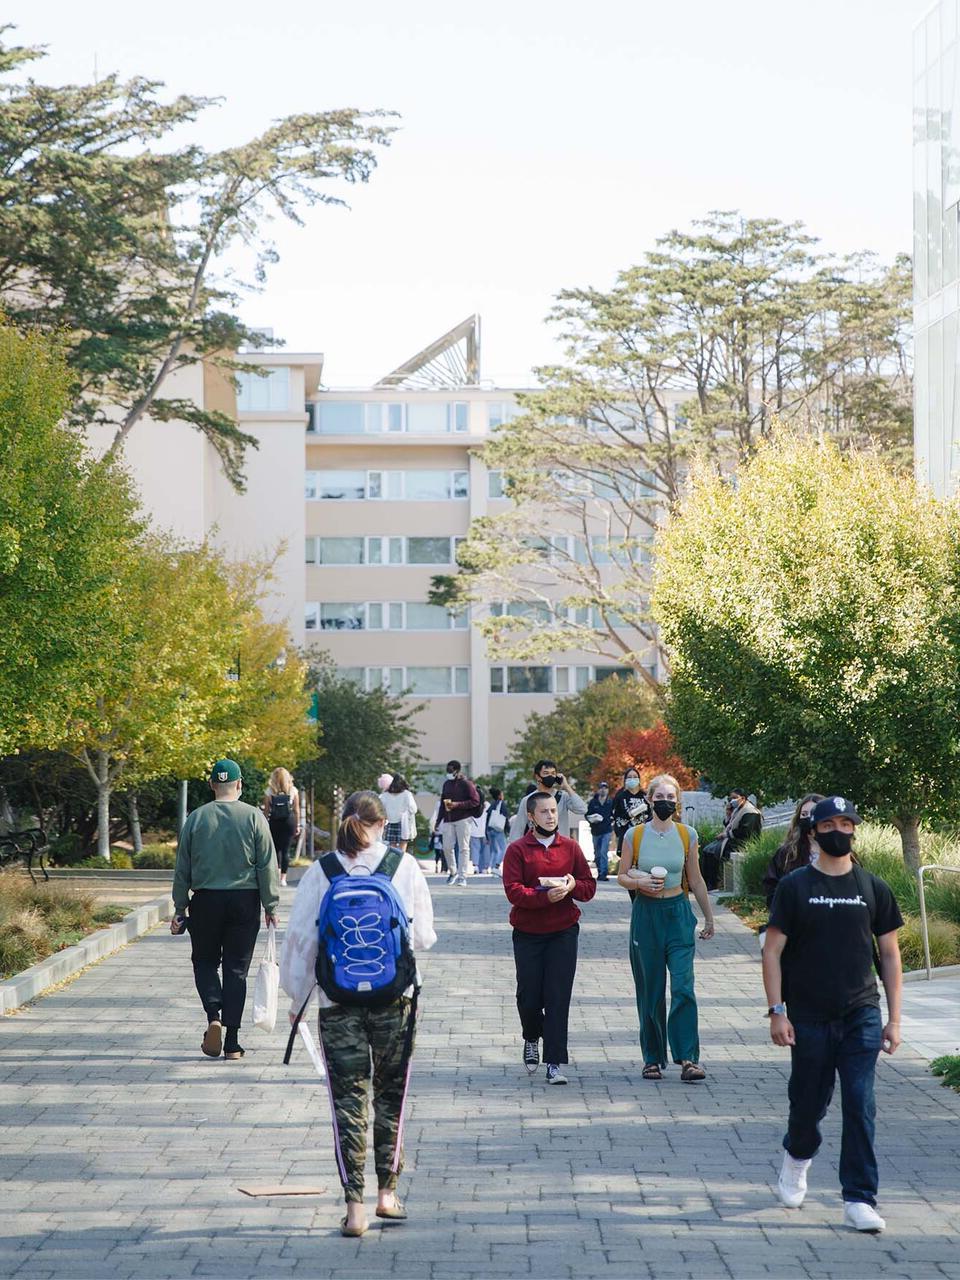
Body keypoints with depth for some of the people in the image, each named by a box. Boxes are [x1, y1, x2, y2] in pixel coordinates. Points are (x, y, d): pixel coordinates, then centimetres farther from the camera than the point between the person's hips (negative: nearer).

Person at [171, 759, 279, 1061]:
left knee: (205, 962, 16)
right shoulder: (254, 817, -4)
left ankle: (213, 1015, -10)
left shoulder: (195, 818, 0)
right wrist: (271, 906, 4)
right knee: (236, 969, 5)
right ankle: (232, 1044, 4)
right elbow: (267, 866, -3)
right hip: (244, 900, 0)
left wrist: (180, 906, 12)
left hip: (205, 900, 0)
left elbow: (182, 867, 4)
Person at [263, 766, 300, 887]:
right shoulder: (293, 791, 1)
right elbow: (296, 810, 3)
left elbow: (266, 810, -1)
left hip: (274, 822, 0)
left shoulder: (269, 791, -1)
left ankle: (277, 870, 1)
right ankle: (283, 878, 1)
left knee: (276, 848, 15)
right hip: (289, 821, 0)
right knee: (285, 849, 3)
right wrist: (297, 825, 10)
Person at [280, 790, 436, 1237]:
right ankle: (387, 1191, 19)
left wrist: (297, 997, 12)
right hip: (394, 998, 0)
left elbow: (301, 937, 1)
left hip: (338, 1000, 0)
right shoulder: (405, 866, -4)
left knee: (348, 1100, 4)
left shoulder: (320, 873, -3)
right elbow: (425, 935, 0)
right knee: (390, 1095, 16)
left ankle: (354, 1204, -1)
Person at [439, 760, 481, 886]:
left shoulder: (466, 784, -4)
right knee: (447, 847, -1)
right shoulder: (446, 784, 15)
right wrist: (440, 819, 15)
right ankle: (453, 872, 19)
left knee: (463, 847, -3)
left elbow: (475, 801, -9)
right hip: (448, 820, 5)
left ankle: (462, 877, -1)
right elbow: (442, 803, 20)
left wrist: (457, 805, -16)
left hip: (463, 820, -5)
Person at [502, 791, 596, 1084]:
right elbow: (513, 891, -11)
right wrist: (545, 895, -25)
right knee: (529, 995, 4)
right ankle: (532, 1039, 36)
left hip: (563, 931, 1)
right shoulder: (517, 849, -2)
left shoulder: (570, 847, 6)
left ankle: (554, 1063, -3)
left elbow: (590, 886, 9)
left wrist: (573, 886, -13)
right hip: (527, 933, -1)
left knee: (558, 997, -5)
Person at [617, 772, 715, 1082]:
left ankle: (688, 1058, -11)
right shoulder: (635, 835, -1)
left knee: (683, 987, -11)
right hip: (646, 914, 0)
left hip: (678, 913, 0)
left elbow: (696, 880, 10)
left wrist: (709, 917, 14)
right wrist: (642, 883, -14)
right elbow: (622, 876, 6)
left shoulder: (687, 835, 2)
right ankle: (653, 1058, 16)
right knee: (650, 992, 5)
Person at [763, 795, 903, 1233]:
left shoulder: (872, 888, 5)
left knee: (860, 1105, -7)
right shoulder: (794, 886, 0)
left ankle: (859, 1199, -4)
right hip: (808, 1017, -1)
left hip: (862, 1015, 1)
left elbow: (889, 954, 9)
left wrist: (894, 1018, 4)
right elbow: (772, 951, -1)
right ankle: (797, 1156, 40)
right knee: (809, 1101, 10)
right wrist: (777, 1011, -9)